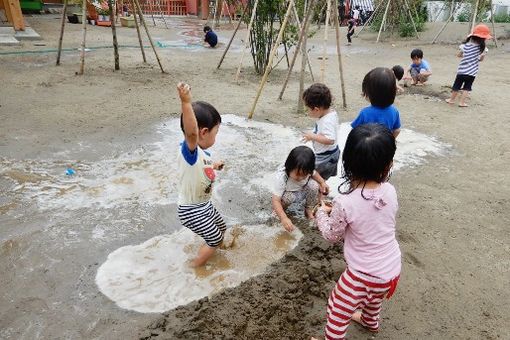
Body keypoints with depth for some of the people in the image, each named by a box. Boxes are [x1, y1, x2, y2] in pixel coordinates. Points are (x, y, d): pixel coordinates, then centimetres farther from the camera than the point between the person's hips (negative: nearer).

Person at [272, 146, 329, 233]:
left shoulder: (306, 171, -25)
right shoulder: (281, 177, -40)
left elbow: (314, 173, 3)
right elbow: (275, 200, -42)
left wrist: (323, 182, -15)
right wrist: (284, 218, -53)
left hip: (302, 193, 4)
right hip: (287, 193, -3)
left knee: (314, 185, -24)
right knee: (288, 197, -37)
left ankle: (309, 210, -2)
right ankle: (280, 208, -3)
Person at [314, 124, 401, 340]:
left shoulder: (344, 202, -28)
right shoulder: (390, 192, -13)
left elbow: (332, 236, -11)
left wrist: (321, 213, 6)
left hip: (364, 275, -7)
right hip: (392, 269, 7)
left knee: (337, 312, 18)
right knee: (373, 297, 38)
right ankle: (370, 321, 67)